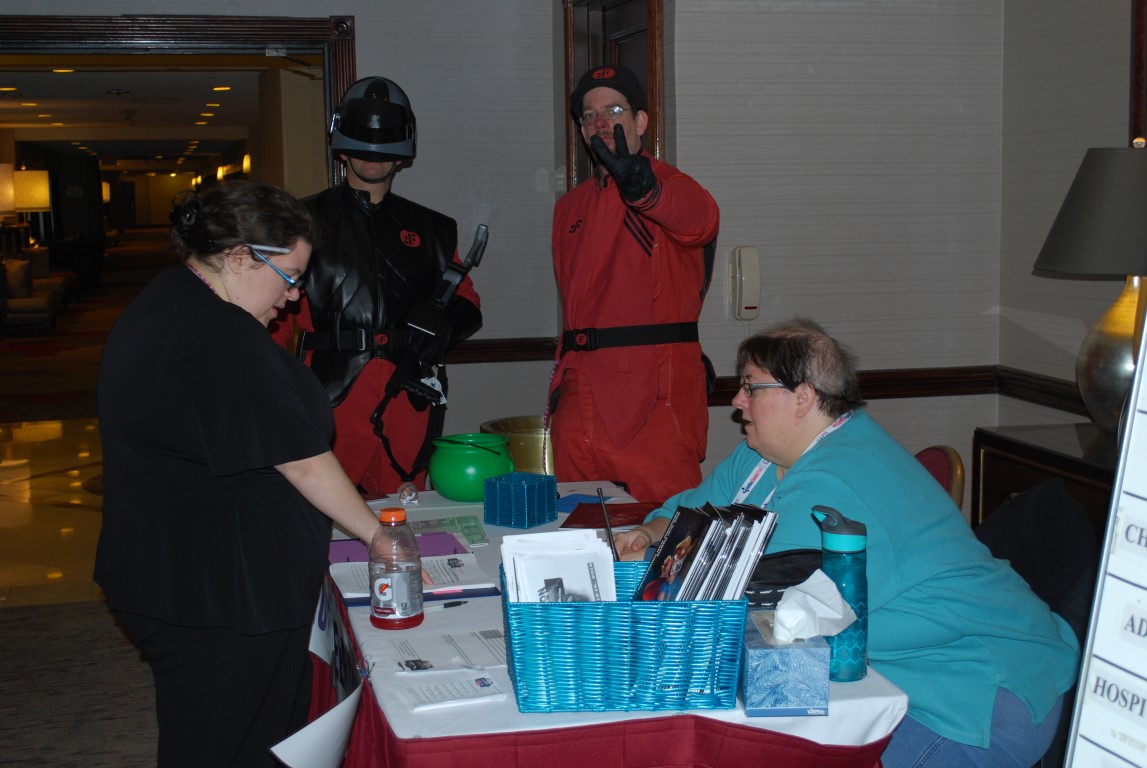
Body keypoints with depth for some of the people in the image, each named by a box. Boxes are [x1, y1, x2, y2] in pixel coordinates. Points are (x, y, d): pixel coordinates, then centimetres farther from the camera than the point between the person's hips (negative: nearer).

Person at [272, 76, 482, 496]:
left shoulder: (430, 229, 18)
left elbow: (467, 305, 21)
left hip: (409, 397, 3)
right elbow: (280, 314, 6)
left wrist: (441, 320, -2)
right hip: (335, 397, -2)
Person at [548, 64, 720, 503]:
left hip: (654, 391, -6)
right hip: (580, 395, 6)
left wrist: (641, 186, -46)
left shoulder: (668, 185, -2)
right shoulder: (570, 207, 18)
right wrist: (562, 378, 12)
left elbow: (700, 220, -27)